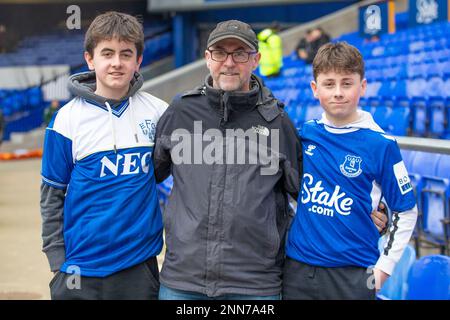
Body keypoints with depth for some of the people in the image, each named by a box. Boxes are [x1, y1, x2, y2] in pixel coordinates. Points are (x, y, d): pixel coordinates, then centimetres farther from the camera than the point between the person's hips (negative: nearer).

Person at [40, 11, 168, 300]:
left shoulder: (157, 112, 0)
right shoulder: (68, 118, -5)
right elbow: (52, 197, 1)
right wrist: (58, 261, -3)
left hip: (141, 263, 2)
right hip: (82, 269, -1)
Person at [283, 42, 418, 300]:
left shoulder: (381, 145, -8)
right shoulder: (306, 133, 2)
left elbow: (406, 212, -1)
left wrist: (384, 267, -4)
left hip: (353, 275, -3)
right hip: (298, 267, 3)